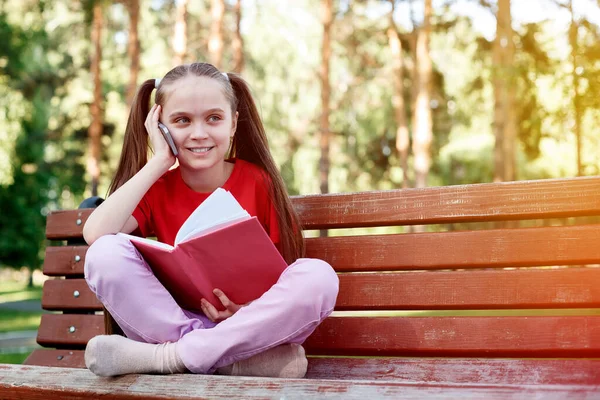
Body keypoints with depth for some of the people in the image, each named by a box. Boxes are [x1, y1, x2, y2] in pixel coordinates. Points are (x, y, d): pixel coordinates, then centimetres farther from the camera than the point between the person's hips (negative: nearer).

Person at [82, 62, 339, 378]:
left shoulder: (259, 181, -3)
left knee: (319, 275, -27)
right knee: (106, 253, -21)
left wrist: (254, 307, -22)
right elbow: (94, 234, -18)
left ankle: (168, 355, -26)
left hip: (246, 326, 0)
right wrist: (159, 162, -13)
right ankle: (231, 359, -25)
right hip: (172, 321, 1)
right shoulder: (157, 187, 1)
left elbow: (283, 268, 1)